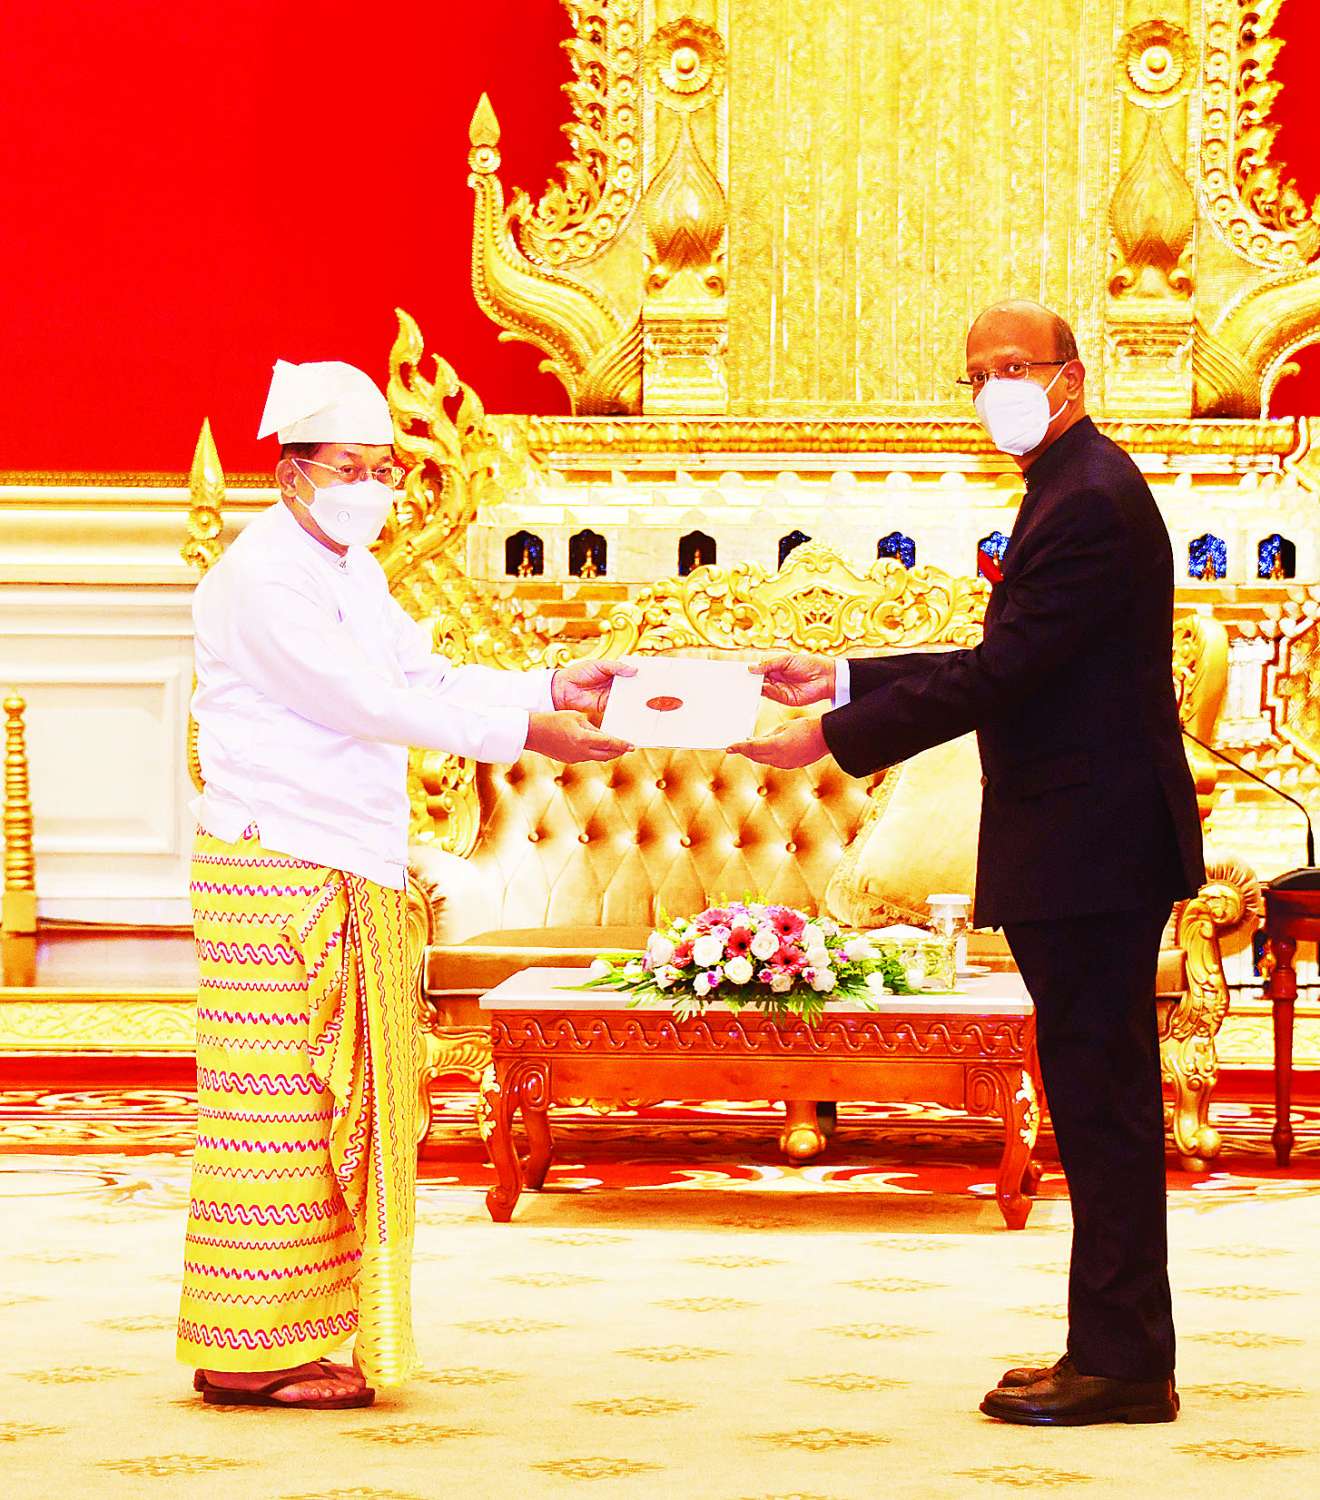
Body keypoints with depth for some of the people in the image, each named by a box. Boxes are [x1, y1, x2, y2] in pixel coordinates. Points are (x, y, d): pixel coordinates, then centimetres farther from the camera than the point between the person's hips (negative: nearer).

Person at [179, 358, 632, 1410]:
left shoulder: (354, 572, 19)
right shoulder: (263, 575, -13)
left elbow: (423, 677, 16)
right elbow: (367, 701, -20)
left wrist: (553, 688, 3)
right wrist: (525, 731, -22)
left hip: (353, 880, 10)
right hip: (275, 869, -10)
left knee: (335, 1108, 10)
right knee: (278, 1100, -7)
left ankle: (301, 1333, 16)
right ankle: (249, 1350, -3)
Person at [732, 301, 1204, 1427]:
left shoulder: (1092, 499, -15)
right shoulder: (1077, 488, 19)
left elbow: (1001, 675, -20)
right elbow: (1005, 667, 21)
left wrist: (833, 739, -15)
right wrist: (846, 682, 17)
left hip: (1092, 844, -11)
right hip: (1084, 842, 11)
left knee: (1100, 1100, -7)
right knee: (1098, 1100, 12)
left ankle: (1123, 1364, -2)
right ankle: (1114, 1355, 18)